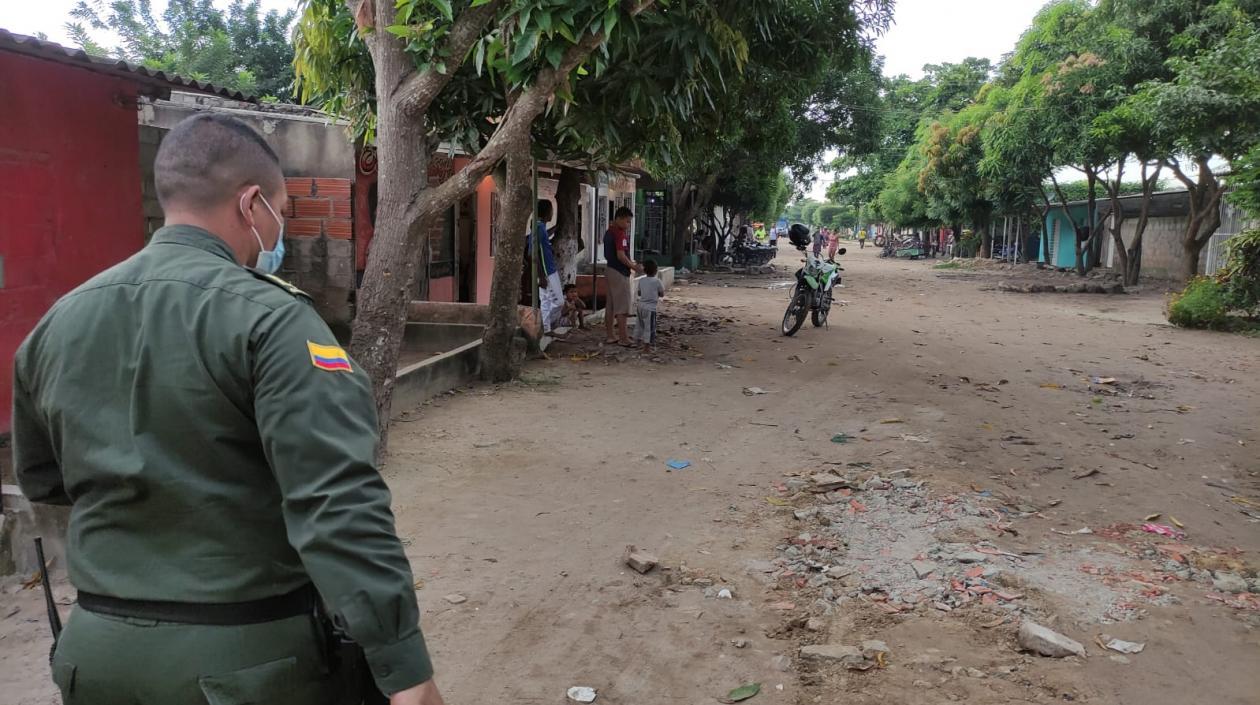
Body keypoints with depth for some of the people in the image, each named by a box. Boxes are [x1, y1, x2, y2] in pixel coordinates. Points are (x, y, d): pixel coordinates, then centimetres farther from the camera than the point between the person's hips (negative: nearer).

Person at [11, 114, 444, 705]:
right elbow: (338, 504, -26)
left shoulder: (57, 323, 4)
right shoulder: (269, 317, -18)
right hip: (255, 657, -5)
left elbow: (41, 479, 17)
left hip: (101, 646, 6)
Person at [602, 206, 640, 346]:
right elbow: (621, 255, -24)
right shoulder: (620, 234, -17)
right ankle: (623, 338, -2)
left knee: (610, 306, 12)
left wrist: (630, 262, 18)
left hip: (610, 270, 9)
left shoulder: (609, 232, 13)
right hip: (619, 273, -9)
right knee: (622, 308, -5)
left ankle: (609, 336, 16)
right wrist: (633, 266, -12)